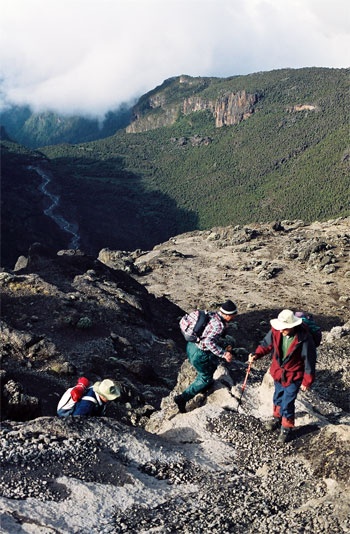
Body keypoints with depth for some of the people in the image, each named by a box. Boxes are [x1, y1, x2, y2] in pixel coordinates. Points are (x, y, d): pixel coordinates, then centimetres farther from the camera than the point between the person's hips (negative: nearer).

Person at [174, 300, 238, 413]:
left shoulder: (212, 314, 1)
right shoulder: (219, 325, -25)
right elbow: (208, 342, -36)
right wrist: (223, 354, -34)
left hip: (191, 345, 9)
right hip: (199, 354, -9)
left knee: (214, 361, 29)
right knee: (206, 378, 9)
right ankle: (183, 398, 6)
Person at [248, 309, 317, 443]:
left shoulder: (304, 338, -30)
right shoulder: (276, 331, -19)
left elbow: (309, 360, -19)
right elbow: (266, 344, -1)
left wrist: (307, 381, -12)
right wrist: (256, 355, -20)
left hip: (293, 376, -5)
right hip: (278, 372, 5)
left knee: (287, 403, 3)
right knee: (278, 397, 25)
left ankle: (287, 428, 27)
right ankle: (277, 417, 52)